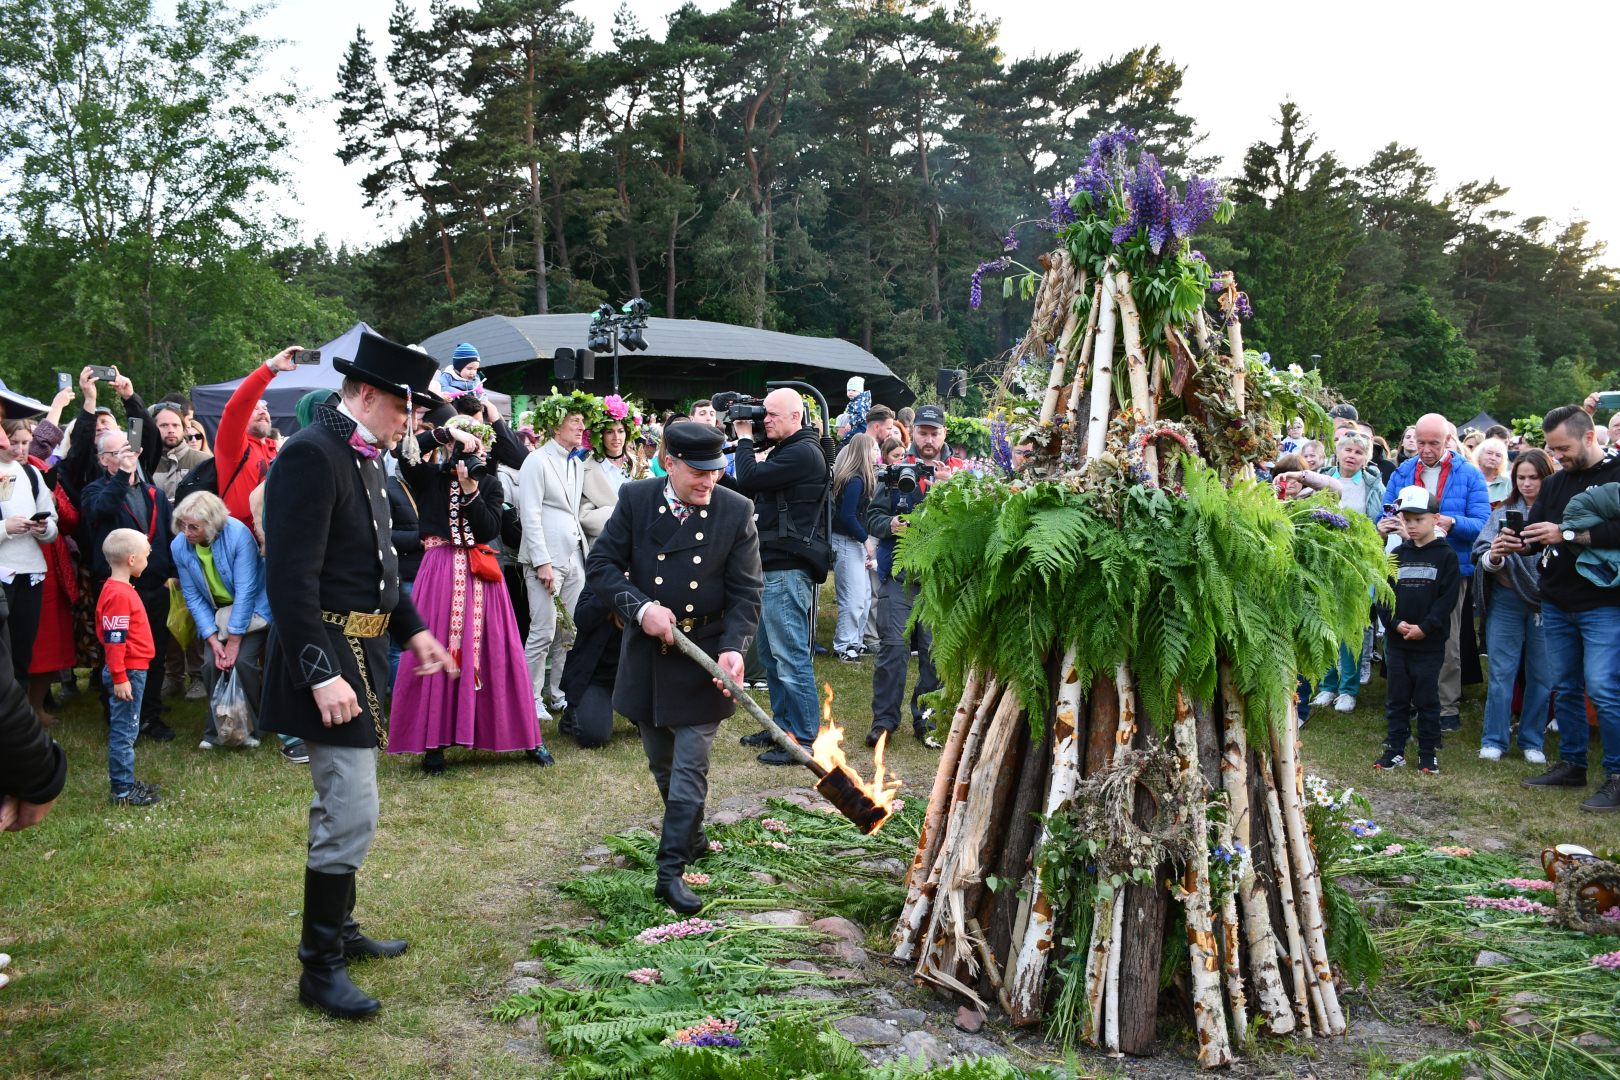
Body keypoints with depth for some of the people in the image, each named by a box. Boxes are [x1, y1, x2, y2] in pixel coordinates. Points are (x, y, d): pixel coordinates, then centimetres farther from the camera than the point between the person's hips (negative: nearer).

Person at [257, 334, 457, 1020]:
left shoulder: (365, 456, 11)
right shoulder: (311, 455, -19)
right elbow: (291, 579, -25)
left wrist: (412, 629, 15)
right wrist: (321, 673, -28)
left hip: (359, 649, 10)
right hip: (328, 656, -10)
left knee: (340, 805, 21)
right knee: (352, 814, -7)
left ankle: (340, 930, 37)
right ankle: (320, 968, 9)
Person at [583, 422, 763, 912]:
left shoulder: (737, 512, -9)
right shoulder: (635, 499, -6)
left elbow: (746, 591, -7)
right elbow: (600, 564, -3)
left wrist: (734, 647, -22)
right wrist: (640, 608, -19)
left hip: (704, 654, -2)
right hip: (646, 652, 3)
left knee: (690, 767, -2)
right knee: (662, 764, 18)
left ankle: (671, 869, 6)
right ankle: (693, 836, 41)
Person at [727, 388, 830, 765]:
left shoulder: (802, 453, -13)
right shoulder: (784, 451, 20)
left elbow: (748, 480, -19)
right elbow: (752, 490, 20)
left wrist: (744, 438, -5)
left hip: (787, 569, -11)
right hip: (772, 567, 11)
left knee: (790, 655, -7)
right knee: (771, 654, 17)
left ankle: (804, 740, -1)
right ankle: (783, 727, 27)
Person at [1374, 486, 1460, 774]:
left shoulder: (1445, 555, -2)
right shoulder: (1398, 554, 8)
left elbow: (1448, 597, -8)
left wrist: (1425, 627, -15)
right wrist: (1396, 622, -10)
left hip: (1430, 642, -3)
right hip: (1396, 640, 4)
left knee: (1427, 699, 4)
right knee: (1397, 698, 9)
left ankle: (1428, 753, 15)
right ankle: (1395, 750, 16)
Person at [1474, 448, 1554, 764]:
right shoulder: (1503, 512, 8)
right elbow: (1482, 554, -1)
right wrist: (1493, 557, -22)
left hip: (1546, 601, -1)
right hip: (1506, 599, 1)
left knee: (1542, 675, 8)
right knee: (1501, 672, 5)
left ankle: (1532, 741, 21)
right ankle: (1494, 740, 14)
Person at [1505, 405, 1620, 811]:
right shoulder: (1554, 483, 14)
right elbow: (1536, 532, 15)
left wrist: (1568, 534, -24)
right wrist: (1518, 543, -7)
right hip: (1556, 603, 7)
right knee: (1564, 686, 12)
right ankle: (1571, 764, 24)